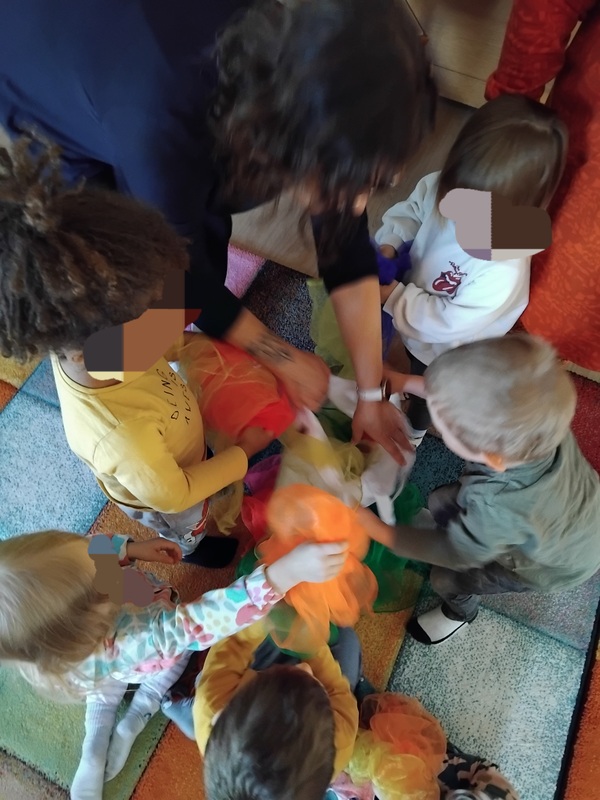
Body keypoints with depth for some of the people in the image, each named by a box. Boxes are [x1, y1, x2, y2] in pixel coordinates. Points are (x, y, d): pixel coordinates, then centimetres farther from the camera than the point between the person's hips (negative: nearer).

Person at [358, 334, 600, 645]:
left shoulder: (496, 511, -48)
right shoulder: (535, 412, -37)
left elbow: (454, 553, -25)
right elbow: (480, 391, -13)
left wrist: (376, 529, -18)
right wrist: (407, 382, -13)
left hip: (556, 564, -4)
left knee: (445, 576, 9)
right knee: (442, 503, 11)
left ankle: (459, 611, 44)